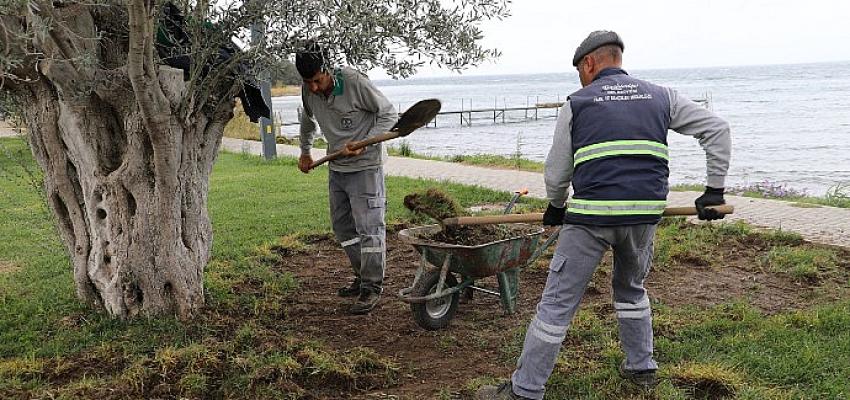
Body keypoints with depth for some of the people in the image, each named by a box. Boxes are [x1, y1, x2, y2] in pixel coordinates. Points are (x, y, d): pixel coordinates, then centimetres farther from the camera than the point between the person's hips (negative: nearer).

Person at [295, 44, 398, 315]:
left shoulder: (355, 82, -20)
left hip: (365, 167, -7)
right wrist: (305, 152, 28)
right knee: (342, 226, 13)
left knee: (369, 227, -6)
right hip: (336, 168, 7)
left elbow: (389, 114, -13)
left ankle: (371, 288, 3)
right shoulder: (309, 91, -2)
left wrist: (363, 145, -23)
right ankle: (363, 277, 26)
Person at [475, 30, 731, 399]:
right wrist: (714, 190, 14)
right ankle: (641, 368, 37)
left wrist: (556, 207, 27)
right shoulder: (660, 97, 15)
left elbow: (556, 174, 8)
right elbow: (717, 129, 12)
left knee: (557, 303, 1)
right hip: (644, 216, 4)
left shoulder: (577, 104, 6)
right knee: (631, 288, 29)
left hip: (590, 217, -4)